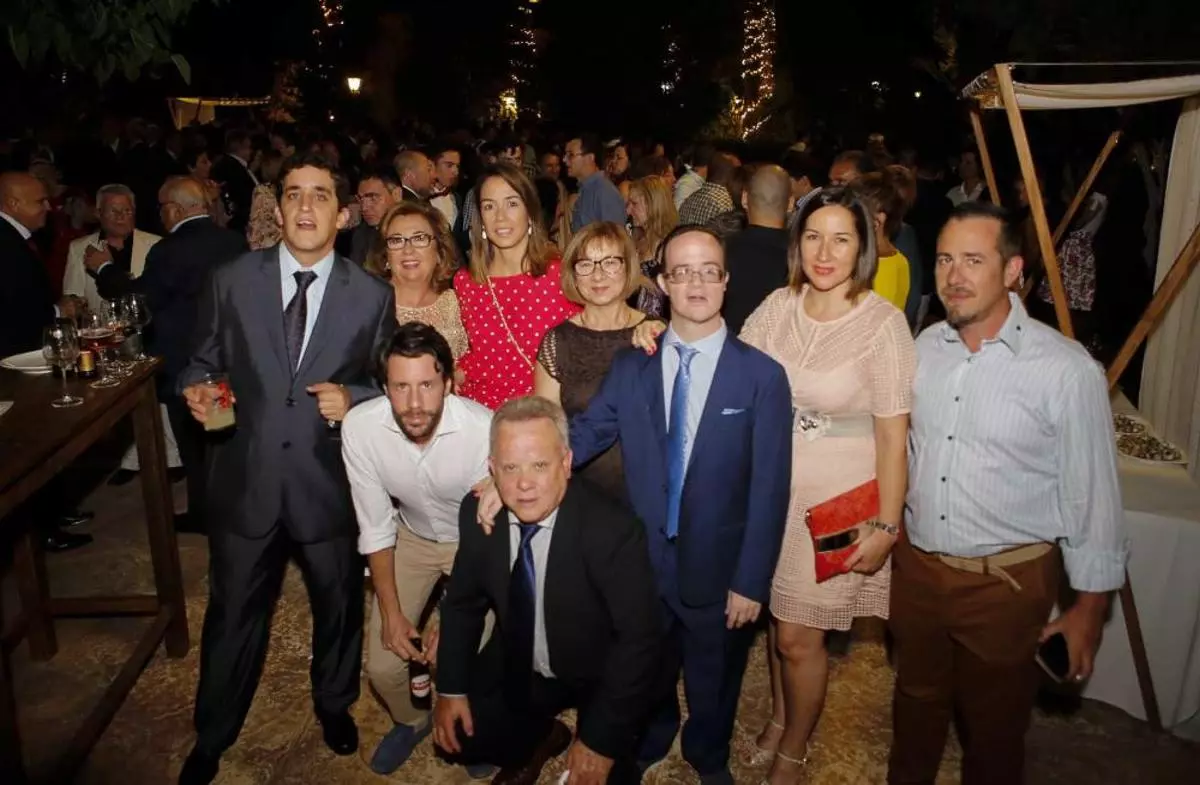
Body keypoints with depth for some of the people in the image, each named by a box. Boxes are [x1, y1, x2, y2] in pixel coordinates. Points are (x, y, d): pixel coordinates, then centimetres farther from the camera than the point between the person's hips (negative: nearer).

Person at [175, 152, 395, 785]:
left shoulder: (372, 296, -4)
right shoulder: (231, 280, -2)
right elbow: (203, 361, 6)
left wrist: (352, 398, -17)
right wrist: (197, 389, -15)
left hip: (330, 483, 0)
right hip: (245, 480, 0)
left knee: (338, 606, 19)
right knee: (233, 613, 15)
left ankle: (334, 704, 49)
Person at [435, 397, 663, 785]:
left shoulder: (613, 530, -31)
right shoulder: (478, 512, -16)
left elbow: (639, 639, -25)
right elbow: (464, 601, 0)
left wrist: (602, 739, -25)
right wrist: (451, 687, -4)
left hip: (601, 677, -4)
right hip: (520, 669, 4)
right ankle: (543, 738, 26)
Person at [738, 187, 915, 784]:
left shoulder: (883, 324, -15)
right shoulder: (778, 306, -2)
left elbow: (892, 436, -13)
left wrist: (886, 527, -13)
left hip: (839, 500, -4)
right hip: (772, 489, 4)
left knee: (798, 637, 7)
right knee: (777, 616, 20)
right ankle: (779, 716, 47)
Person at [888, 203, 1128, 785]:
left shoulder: (1067, 371, -17)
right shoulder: (924, 347, -3)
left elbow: (1091, 496, -11)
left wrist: (1088, 609, -6)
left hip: (1006, 582, -4)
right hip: (916, 565, 4)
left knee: (993, 726, 18)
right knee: (916, 699, 26)